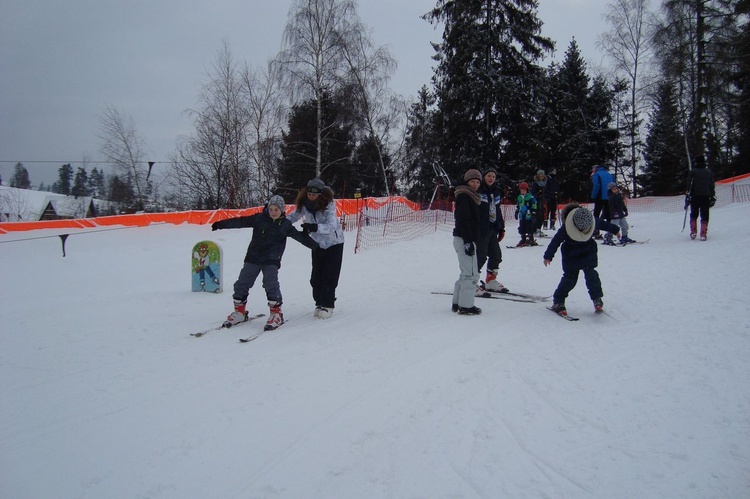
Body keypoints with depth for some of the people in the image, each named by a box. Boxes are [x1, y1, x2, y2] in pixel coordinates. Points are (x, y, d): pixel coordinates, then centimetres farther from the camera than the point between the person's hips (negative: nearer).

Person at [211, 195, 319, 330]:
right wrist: (221, 224, -7)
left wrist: (316, 246, -1)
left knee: (271, 284, -17)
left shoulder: (285, 224, 2)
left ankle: (276, 313, -3)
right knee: (242, 283, 2)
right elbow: (240, 222, -2)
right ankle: (239, 311, 19)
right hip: (253, 258, 2)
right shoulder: (259, 218, 1)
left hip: (272, 260, -2)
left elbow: (300, 236, 4)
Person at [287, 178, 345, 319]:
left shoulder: (328, 204, -27)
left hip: (334, 243, -4)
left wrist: (315, 227, -54)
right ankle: (319, 303, 17)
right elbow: (294, 216, 3)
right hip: (317, 244, 4)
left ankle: (327, 305, 4)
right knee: (316, 276, 3)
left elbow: (331, 226, -37)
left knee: (329, 276, -7)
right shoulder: (304, 204, -13)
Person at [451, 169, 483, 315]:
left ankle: (457, 303, 22)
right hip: (464, 239, -10)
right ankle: (465, 306, -3)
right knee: (471, 274, -8)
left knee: (466, 273, 16)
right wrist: (468, 242, -23)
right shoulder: (463, 196, -11)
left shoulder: (471, 197, 19)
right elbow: (463, 220, -20)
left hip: (468, 239, 10)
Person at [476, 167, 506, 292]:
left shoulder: (496, 192, 16)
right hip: (481, 229, -8)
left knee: (496, 254, 12)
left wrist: (501, 228, 20)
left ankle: (491, 281, 23)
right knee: (481, 255, -10)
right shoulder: (478, 191, -7)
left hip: (493, 229, 8)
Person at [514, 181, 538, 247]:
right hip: (522, 216, 6)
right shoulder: (519, 197, 14)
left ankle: (530, 239, 2)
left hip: (528, 215, -6)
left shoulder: (530, 197, -5)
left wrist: (533, 213, -10)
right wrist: (516, 213, 22)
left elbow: (534, 206, -6)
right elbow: (517, 206, 24)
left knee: (529, 228, -4)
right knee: (521, 228, 8)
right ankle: (523, 240, 16)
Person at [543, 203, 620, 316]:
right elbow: (556, 241, -20)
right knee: (570, 277, -5)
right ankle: (558, 302, 4)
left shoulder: (594, 221, -19)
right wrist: (548, 256, -17)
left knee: (591, 273, -12)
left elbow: (604, 224, 4)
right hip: (571, 255, -3)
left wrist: (615, 230, 22)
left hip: (588, 252, 3)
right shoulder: (565, 228, -30)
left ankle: (597, 298, -3)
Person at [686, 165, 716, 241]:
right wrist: (713, 197, 11)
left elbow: (689, 184, -7)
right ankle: (703, 234, -8)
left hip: (695, 197, -1)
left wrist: (688, 195, -4)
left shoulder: (692, 172, 0)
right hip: (706, 197, 1)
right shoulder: (709, 172, 8)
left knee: (694, 214, 14)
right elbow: (712, 186, 8)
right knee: (704, 216, 1)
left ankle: (693, 231, 5)